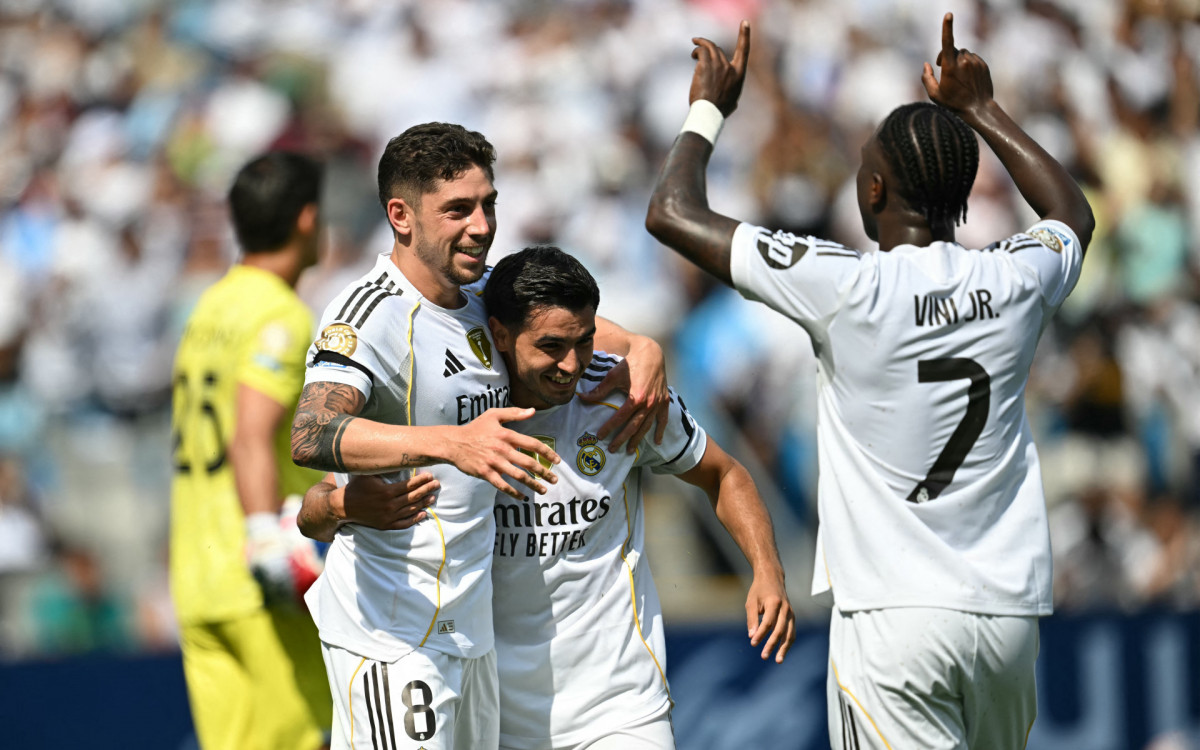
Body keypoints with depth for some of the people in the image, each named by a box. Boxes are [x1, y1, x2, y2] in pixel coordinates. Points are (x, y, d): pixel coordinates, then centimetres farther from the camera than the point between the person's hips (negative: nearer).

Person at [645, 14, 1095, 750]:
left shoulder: (846, 288, -11)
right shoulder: (1017, 279, 2)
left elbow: (673, 212, -4)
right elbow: (1073, 214, 30)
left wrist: (710, 105, 12)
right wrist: (980, 110, 35)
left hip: (893, 614, -5)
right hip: (1008, 610, 5)